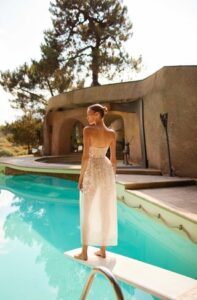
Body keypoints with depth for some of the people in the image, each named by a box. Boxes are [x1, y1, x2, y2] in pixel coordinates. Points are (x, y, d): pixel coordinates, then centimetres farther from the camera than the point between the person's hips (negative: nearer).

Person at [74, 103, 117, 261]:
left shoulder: (88, 130, -12)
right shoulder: (112, 133, 3)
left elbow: (86, 155, -17)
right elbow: (113, 158, 5)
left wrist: (81, 177, -9)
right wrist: (113, 177, 14)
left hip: (92, 172, -5)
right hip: (106, 171, 5)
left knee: (86, 213, 6)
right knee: (106, 212, 12)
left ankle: (84, 253, 13)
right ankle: (103, 250, 22)